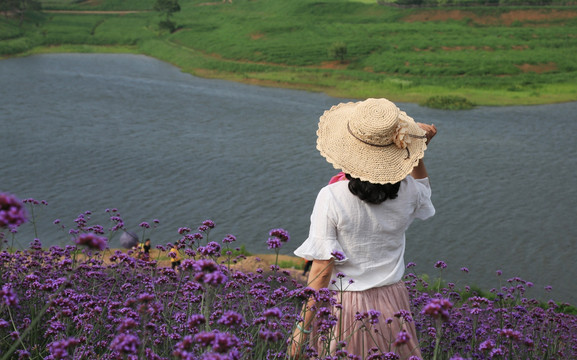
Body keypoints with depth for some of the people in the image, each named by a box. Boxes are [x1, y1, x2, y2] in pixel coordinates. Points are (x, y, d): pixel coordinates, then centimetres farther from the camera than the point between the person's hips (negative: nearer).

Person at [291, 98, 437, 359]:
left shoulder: (331, 197, -20)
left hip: (343, 309, -3)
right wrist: (417, 156, 10)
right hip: (392, 305, 4)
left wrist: (301, 330, -10)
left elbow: (322, 270, -18)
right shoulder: (408, 191, -8)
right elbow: (423, 194, 21)